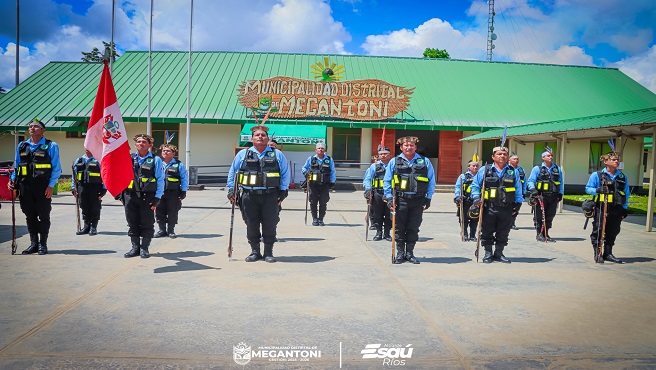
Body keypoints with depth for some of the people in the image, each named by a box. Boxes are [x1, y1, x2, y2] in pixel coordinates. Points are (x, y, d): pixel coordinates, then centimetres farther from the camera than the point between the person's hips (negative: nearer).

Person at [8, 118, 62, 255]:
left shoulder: (51, 146, 0)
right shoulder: (22, 146, 15)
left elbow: (56, 168, -3)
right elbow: (16, 166, 19)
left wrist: (51, 186, -12)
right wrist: (12, 180, 4)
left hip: (43, 186, -4)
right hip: (25, 186, 5)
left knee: (43, 216, 2)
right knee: (30, 216, 9)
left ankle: (43, 244, 12)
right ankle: (33, 243, 19)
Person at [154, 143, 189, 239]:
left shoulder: (179, 165, 1)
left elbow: (184, 179, 1)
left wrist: (183, 191, -4)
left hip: (173, 193, -2)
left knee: (172, 213, 3)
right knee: (159, 212, 6)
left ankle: (171, 231, 15)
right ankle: (162, 230, 18)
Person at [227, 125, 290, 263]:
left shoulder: (277, 155, 8)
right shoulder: (243, 154, 9)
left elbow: (285, 173, 10)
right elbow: (232, 173, 14)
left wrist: (283, 191, 3)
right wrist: (231, 189, 6)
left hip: (270, 196, -1)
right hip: (249, 196, 1)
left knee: (270, 224, 1)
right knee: (251, 224, 3)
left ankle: (268, 252, 13)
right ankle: (255, 251, 17)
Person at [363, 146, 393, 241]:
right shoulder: (374, 166, 9)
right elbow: (367, 179, 6)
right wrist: (368, 189, -9)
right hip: (377, 194, 1)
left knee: (389, 215, 4)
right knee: (377, 214, 5)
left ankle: (387, 233, 17)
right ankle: (378, 232, 16)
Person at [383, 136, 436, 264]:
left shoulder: (424, 162, 7)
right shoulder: (394, 162, 5)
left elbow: (431, 181, 9)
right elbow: (387, 181, 6)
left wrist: (428, 198, 3)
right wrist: (389, 198, -3)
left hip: (418, 201, 1)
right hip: (400, 200, -1)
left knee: (413, 228, 7)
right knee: (399, 228, 4)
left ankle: (410, 253, 18)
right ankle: (400, 254, 15)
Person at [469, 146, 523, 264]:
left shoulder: (513, 172, 10)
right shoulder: (485, 170, 3)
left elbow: (518, 189, 13)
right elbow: (475, 185, 6)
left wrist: (518, 203, 7)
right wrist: (476, 198, -7)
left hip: (506, 209, 2)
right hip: (489, 208, -2)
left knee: (503, 233, 8)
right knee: (487, 232, 3)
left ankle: (499, 253, 20)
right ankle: (488, 253, 15)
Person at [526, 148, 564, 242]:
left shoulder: (558, 169, 15)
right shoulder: (537, 169, 2)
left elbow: (561, 183, 21)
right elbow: (530, 181, -3)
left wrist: (560, 193, 12)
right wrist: (533, 189, -19)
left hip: (553, 198, 4)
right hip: (541, 197, -4)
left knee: (549, 217, 7)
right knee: (539, 216, -2)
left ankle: (546, 234, 17)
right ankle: (539, 234, 8)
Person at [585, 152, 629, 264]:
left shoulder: (623, 177, 11)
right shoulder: (597, 175, -1)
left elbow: (626, 194, 15)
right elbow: (588, 189, 1)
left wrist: (625, 208, 9)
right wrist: (598, 190, -19)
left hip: (616, 209, 4)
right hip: (601, 208, -4)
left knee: (613, 232, 8)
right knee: (598, 232, -3)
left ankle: (608, 253, 19)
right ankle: (598, 254, 5)